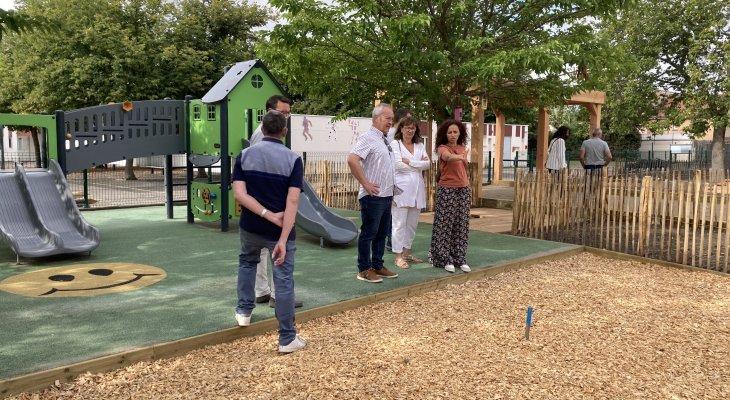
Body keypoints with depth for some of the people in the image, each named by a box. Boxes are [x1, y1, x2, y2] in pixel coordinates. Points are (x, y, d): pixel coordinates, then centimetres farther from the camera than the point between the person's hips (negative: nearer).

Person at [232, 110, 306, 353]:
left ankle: (244, 311, 33)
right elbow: (292, 201, -19)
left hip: (250, 226, 3)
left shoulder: (244, 155, -1)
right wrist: (283, 238, -23)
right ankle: (287, 338, 9)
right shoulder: (293, 159, -9)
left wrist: (269, 215, -15)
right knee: (284, 281, 3)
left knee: (247, 262, 32)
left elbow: (239, 194, -13)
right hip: (279, 231, -3)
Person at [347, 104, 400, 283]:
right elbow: (352, 160, -26)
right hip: (373, 196, -9)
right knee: (368, 233, 0)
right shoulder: (368, 137, -13)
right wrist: (365, 184, -21)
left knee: (382, 233, 14)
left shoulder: (384, 140, 15)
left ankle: (378, 266, 24)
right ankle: (364, 270, 9)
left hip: (387, 196, 9)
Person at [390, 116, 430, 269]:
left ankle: (407, 252, 22)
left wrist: (409, 161, -8)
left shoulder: (420, 145, 16)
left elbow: (427, 164, 2)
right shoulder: (395, 144, 1)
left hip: (417, 189, 5)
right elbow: (399, 165, -12)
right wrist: (419, 164, -3)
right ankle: (398, 256, 1)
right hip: (401, 188, -5)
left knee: (412, 223, 10)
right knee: (399, 223, -4)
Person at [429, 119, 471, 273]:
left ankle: (460, 259, 15)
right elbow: (448, 157, -35)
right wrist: (461, 157, -55)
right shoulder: (442, 148, -10)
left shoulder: (462, 148, 10)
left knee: (461, 225, 7)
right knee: (445, 225, -3)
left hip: (463, 190, 6)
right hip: (446, 190, -6)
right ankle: (445, 259, 5)